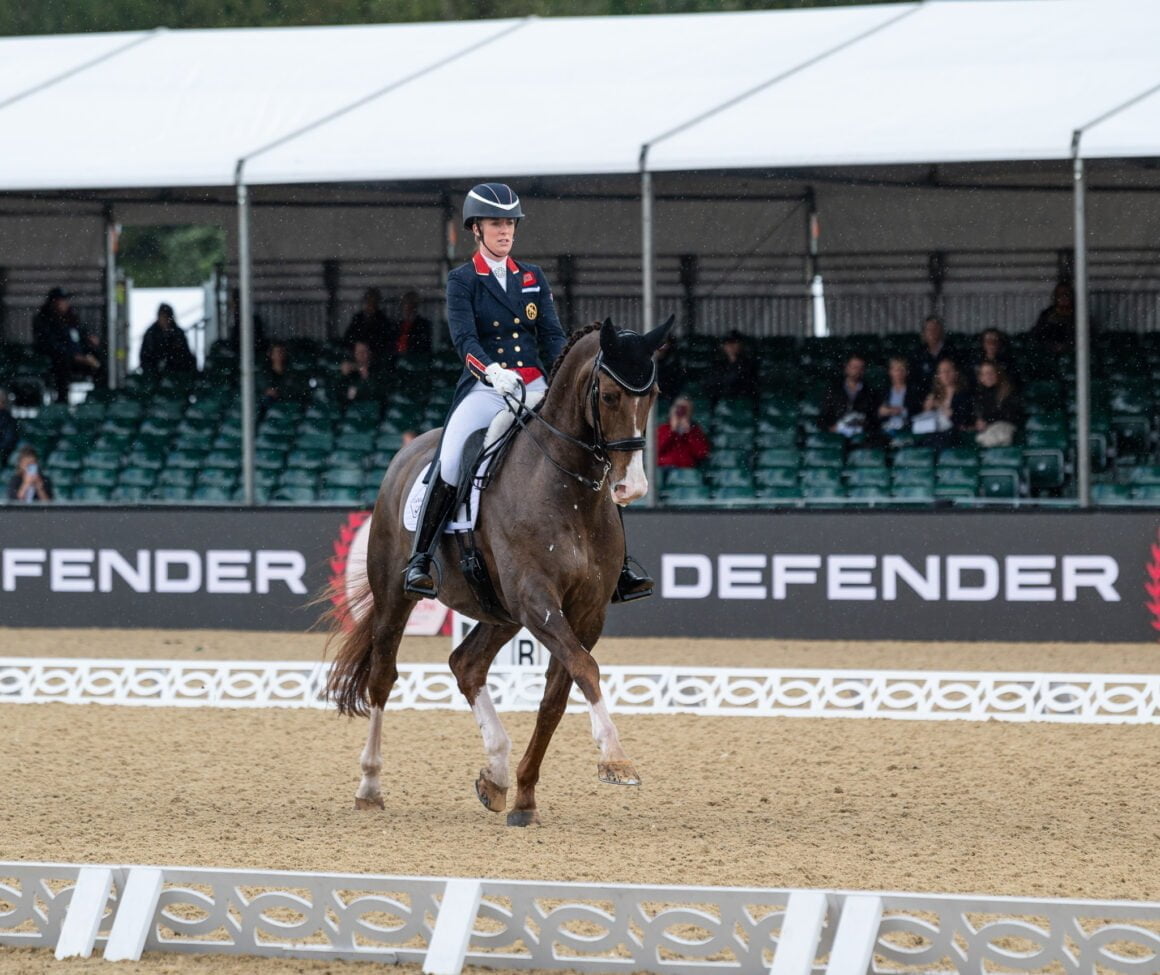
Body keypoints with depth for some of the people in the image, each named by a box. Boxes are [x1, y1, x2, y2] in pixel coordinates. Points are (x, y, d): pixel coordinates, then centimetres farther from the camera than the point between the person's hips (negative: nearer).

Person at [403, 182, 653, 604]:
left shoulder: (533, 278, 15)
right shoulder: (462, 280, 3)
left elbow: (552, 334, 6)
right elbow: (464, 339, -11)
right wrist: (491, 371, -31)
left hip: (536, 387, 4)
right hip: (485, 389, -4)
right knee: (449, 463, -28)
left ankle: (618, 568, -4)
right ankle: (419, 560, -16)